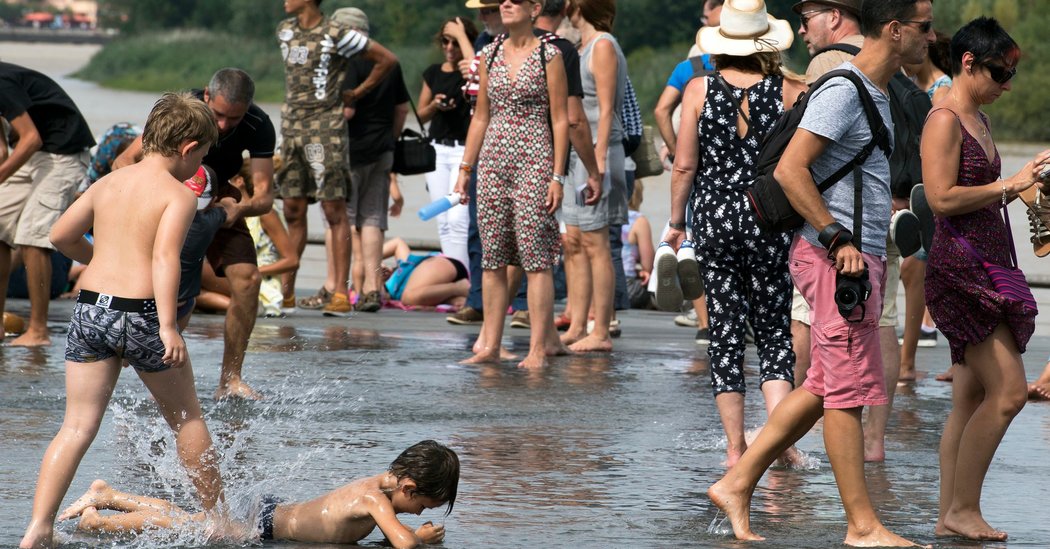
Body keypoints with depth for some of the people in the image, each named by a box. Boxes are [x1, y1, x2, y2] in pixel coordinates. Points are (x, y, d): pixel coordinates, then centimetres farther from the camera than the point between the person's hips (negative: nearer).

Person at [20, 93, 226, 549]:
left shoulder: (107, 184, 12)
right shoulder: (179, 195, -6)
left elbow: (61, 235, 17)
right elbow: (165, 258, -19)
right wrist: (168, 327, -27)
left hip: (89, 307, 5)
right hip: (140, 313, -5)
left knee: (77, 426, 4)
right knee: (186, 417, 15)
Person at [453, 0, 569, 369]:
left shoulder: (548, 56, -3)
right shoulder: (490, 55, 11)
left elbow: (560, 119, -4)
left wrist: (557, 176, -10)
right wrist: (465, 168, 12)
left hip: (534, 163, -5)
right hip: (492, 163, 5)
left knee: (536, 256, -6)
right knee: (492, 258, 5)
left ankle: (539, 348, -4)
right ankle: (490, 345, 10)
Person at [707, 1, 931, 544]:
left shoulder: (876, 93, 17)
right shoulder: (842, 91, -14)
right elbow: (790, 169, -21)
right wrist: (838, 240, -22)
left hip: (858, 255, 10)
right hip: (836, 258, -10)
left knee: (825, 387, 13)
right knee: (847, 391, -5)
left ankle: (737, 484, 17)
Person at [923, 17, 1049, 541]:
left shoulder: (979, 119, 18)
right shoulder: (944, 120, -12)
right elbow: (942, 198, -20)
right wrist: (1008, 185, -16)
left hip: (985, 266, 10)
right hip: (959, 265, -10)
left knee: (971, 398, 9)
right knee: (1008, 390, -12)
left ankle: (950, 515, 12)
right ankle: (963, 509, -6)